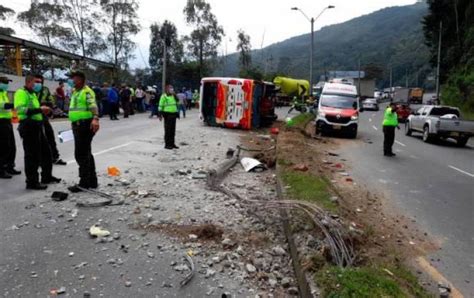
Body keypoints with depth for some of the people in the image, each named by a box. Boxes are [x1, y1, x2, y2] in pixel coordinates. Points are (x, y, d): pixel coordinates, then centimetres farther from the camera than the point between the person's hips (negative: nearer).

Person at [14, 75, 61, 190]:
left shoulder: (33, 94, 20)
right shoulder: (21, 93, -11)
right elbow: (20, 110, -25)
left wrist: (43, 110, 13)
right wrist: (39, 109, -27)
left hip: (37, 126, 10)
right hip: (28, 127, -10)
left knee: (46, 151, 16)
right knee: (32, 155, -5)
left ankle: (47, 176, 29)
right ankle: (32, 182, 4)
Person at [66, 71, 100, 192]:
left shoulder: (87, 91, -10)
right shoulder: (75, 92, 19)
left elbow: (93, 106, -26)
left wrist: (95, 118, -43)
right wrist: (74, 125, 31)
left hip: (85, 125, -10)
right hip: (77, 125, 10)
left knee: (81, 154, -9)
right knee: (86, 154, 15)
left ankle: (84, 183, -3)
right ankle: (92, 181, 24)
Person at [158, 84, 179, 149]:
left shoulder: (173, 96, 16)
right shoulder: (164, 96, -6)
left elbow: (176, 104, 26)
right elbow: (160, 106, -8)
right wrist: (160, 115, -12)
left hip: (173, 114, 7)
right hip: (167, 114, -7)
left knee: (173, 130, 10)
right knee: (168, 130, -4)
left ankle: (172, 143, 18)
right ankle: (167, 144, 2)